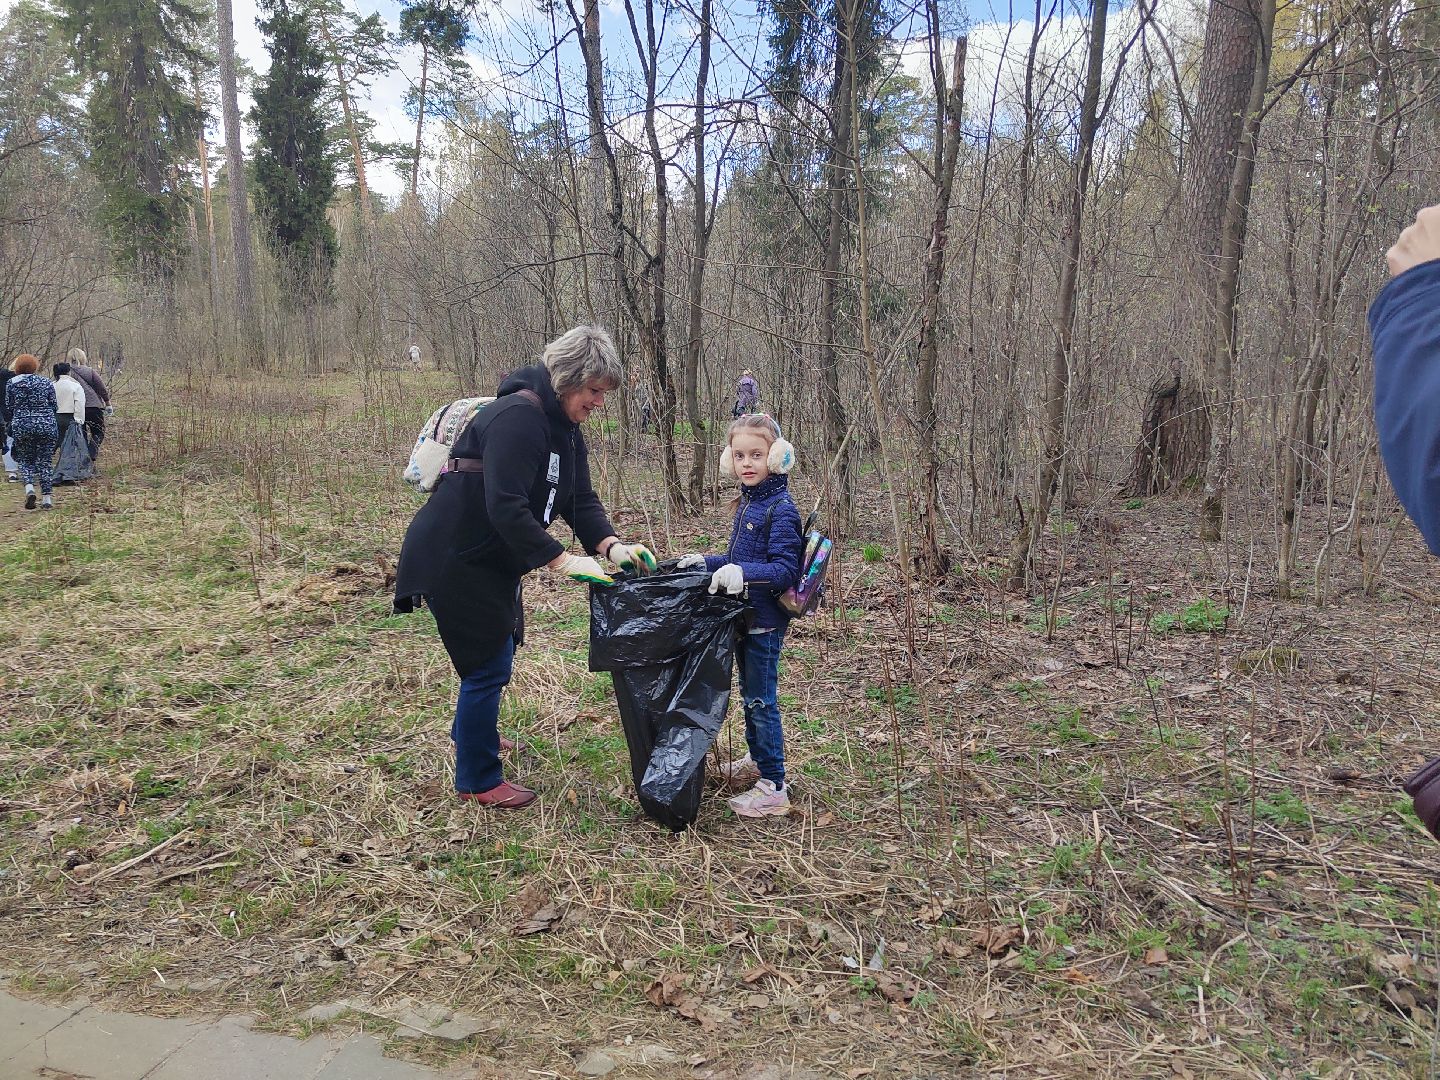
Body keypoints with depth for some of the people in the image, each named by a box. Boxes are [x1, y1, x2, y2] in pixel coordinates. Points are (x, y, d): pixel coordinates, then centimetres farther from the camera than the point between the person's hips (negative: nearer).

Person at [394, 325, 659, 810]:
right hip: (453, 558, -10)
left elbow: (581, 499, 1)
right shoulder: (518, 417, -26)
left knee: (501, 642, 25)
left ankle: (469, 733, 50)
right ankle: (477, 780, 16)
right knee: (490, 663, -2)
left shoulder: (565, 428, 5)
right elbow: (505, 506, -34)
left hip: (492, 556, 10)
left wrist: (611, 545, -15)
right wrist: (562, 559, -35)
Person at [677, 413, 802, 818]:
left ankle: (773, 788, 8)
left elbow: (785, 570, -25)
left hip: (765, 621, -9)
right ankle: (756, 759, 41)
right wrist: (707, 562, 13)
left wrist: (744, 571, -38)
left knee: (762, 700, -2)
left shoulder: (781, 510, -19)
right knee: (750, 694, 23)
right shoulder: (747, 502, 9)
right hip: (744, 616, 9)